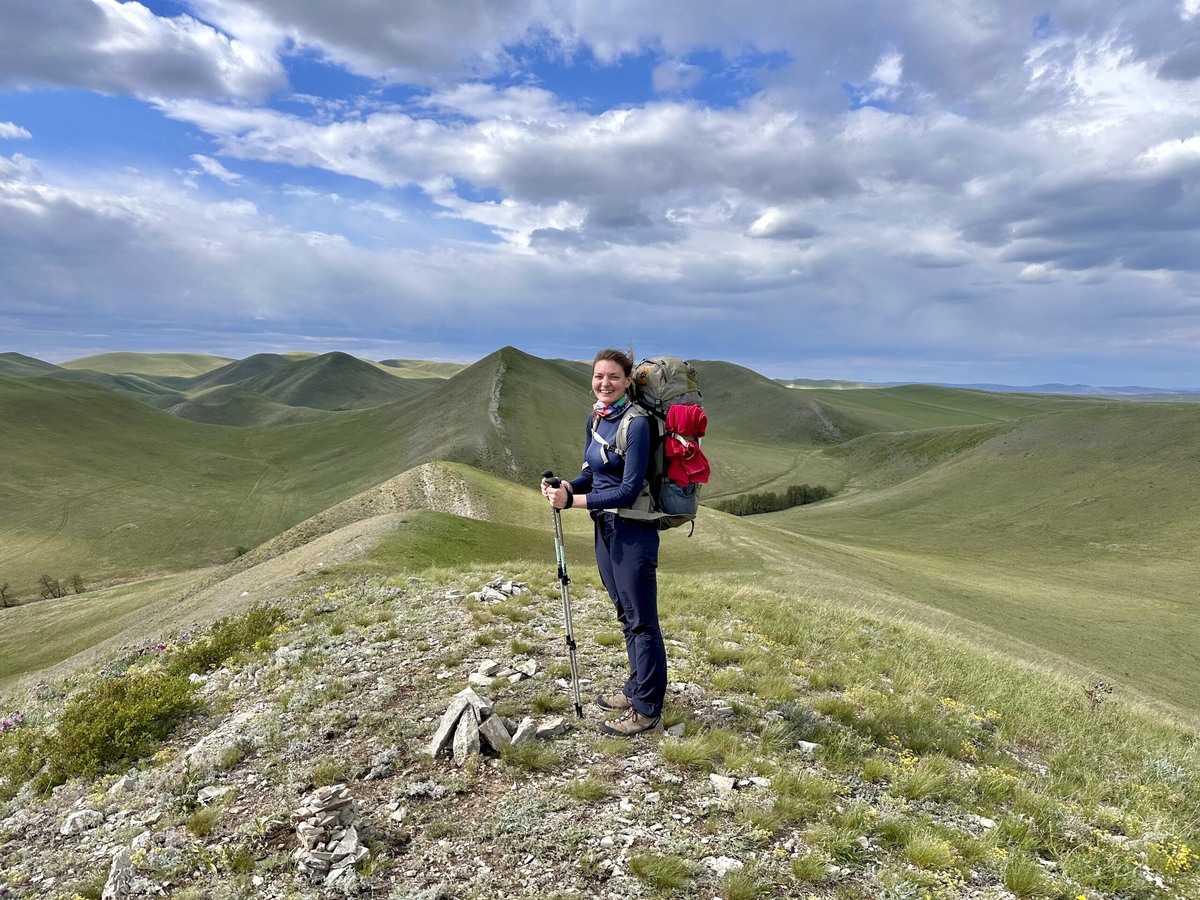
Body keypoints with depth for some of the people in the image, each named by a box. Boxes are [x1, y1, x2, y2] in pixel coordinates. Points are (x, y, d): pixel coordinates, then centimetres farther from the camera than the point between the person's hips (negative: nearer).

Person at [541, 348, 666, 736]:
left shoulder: (635, 423, -18)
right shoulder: (595, 419, 7)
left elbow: (629, 490, -21)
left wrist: (573, 501, -22)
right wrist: (566, 487, -5)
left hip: (633, 531, -9)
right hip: (604, 528, 9)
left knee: (641, 620, 1)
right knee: (626, 615, 20)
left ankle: (647, 712, 13)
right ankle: (637, 688, 37)